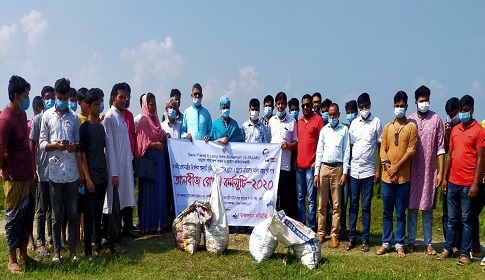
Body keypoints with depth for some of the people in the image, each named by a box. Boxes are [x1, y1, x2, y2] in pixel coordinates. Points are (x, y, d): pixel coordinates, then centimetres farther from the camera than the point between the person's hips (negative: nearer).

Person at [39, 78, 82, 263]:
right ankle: (57, 251, 18)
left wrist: (75, 146, -11)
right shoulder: (47, 116, 3)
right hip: (55, 172, -2)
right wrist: (55, 145, -18)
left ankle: (72, 250, 16)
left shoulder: (74, 117, 8)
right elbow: (42, 143, 2)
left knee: (73, 213, 6)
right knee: (56, 214, 7)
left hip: (72, 172, 2)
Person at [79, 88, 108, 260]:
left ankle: (98, 244, 24)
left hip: (103, 176, 6)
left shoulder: (101, 126, 11)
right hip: (92, 177, -6)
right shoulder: (85, 127, -8)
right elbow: (82, 153, -11)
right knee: (89, 215, 0)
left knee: (98, 214, 14)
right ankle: (88, 250, 8)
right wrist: (88, 178, -15)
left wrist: (107, 172, 13)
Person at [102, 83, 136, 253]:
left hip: (126, 166, 8)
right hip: (116, 169, -8)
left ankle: (118, 237, 24)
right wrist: (114, 173, -16)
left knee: (122, 204, 13)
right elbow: (109, 146, -14)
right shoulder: (109, 117, -11)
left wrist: (131, 158, 10)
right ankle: (114, 243, 7)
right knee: (115, 206, -1)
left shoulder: (122, 116, 13)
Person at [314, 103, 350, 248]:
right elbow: (319, 151, 7)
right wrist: (316, 173, 2)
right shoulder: (324, 130, 8)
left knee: (336, 204, 3)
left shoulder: (344, 130, 3)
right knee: (322, 203, 6)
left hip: (338, 168, -2)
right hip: (324, 167, 2)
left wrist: (345, 172, -6)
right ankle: (321, 233, 14)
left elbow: (346, 151, 1)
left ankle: (334, 234, 10)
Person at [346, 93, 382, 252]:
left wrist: (379, 170, -5)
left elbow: (380, 147, 0)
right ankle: (351, 238, 14)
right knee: (353, 205, 7)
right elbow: (350, 146, 10)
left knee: (366, 206, 4)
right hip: (354, 170, 3)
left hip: (369, 170, -2)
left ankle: (365, 239, 12)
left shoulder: (376, 122, 0)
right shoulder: (354, 123, 8)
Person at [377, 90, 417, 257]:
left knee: (400, 213, 5)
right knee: (387, 212, 9)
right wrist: (387, 165, -10)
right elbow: (382, 149, 6)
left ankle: (399, 244, 14)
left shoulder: (411, 127, 1)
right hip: (387, 177, 3)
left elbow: (411, 150, -6)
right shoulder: (387, 127, 10)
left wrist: (397, 167, -12)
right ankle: (386, 243, 17)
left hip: (403, 177, -3)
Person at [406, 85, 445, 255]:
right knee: (412, 208, 7)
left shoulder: (436, 119, -2)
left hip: (429, 171, -1)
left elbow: (441, 148, -2)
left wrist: (441, 172, -6)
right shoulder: (410, 120, 3)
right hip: (412, 171, 1)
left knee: (427, 209, 6)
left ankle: (428, 243, 17)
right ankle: (411, 241, 17)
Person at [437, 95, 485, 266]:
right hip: (453, 182, 5)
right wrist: (444, 178, 11)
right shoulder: (455, 130, 12)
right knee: (451, 218, 12)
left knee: (466, 219, 4)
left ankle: (465, 253, 12)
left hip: (468, 184, -5)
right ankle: (448, 249, 22)